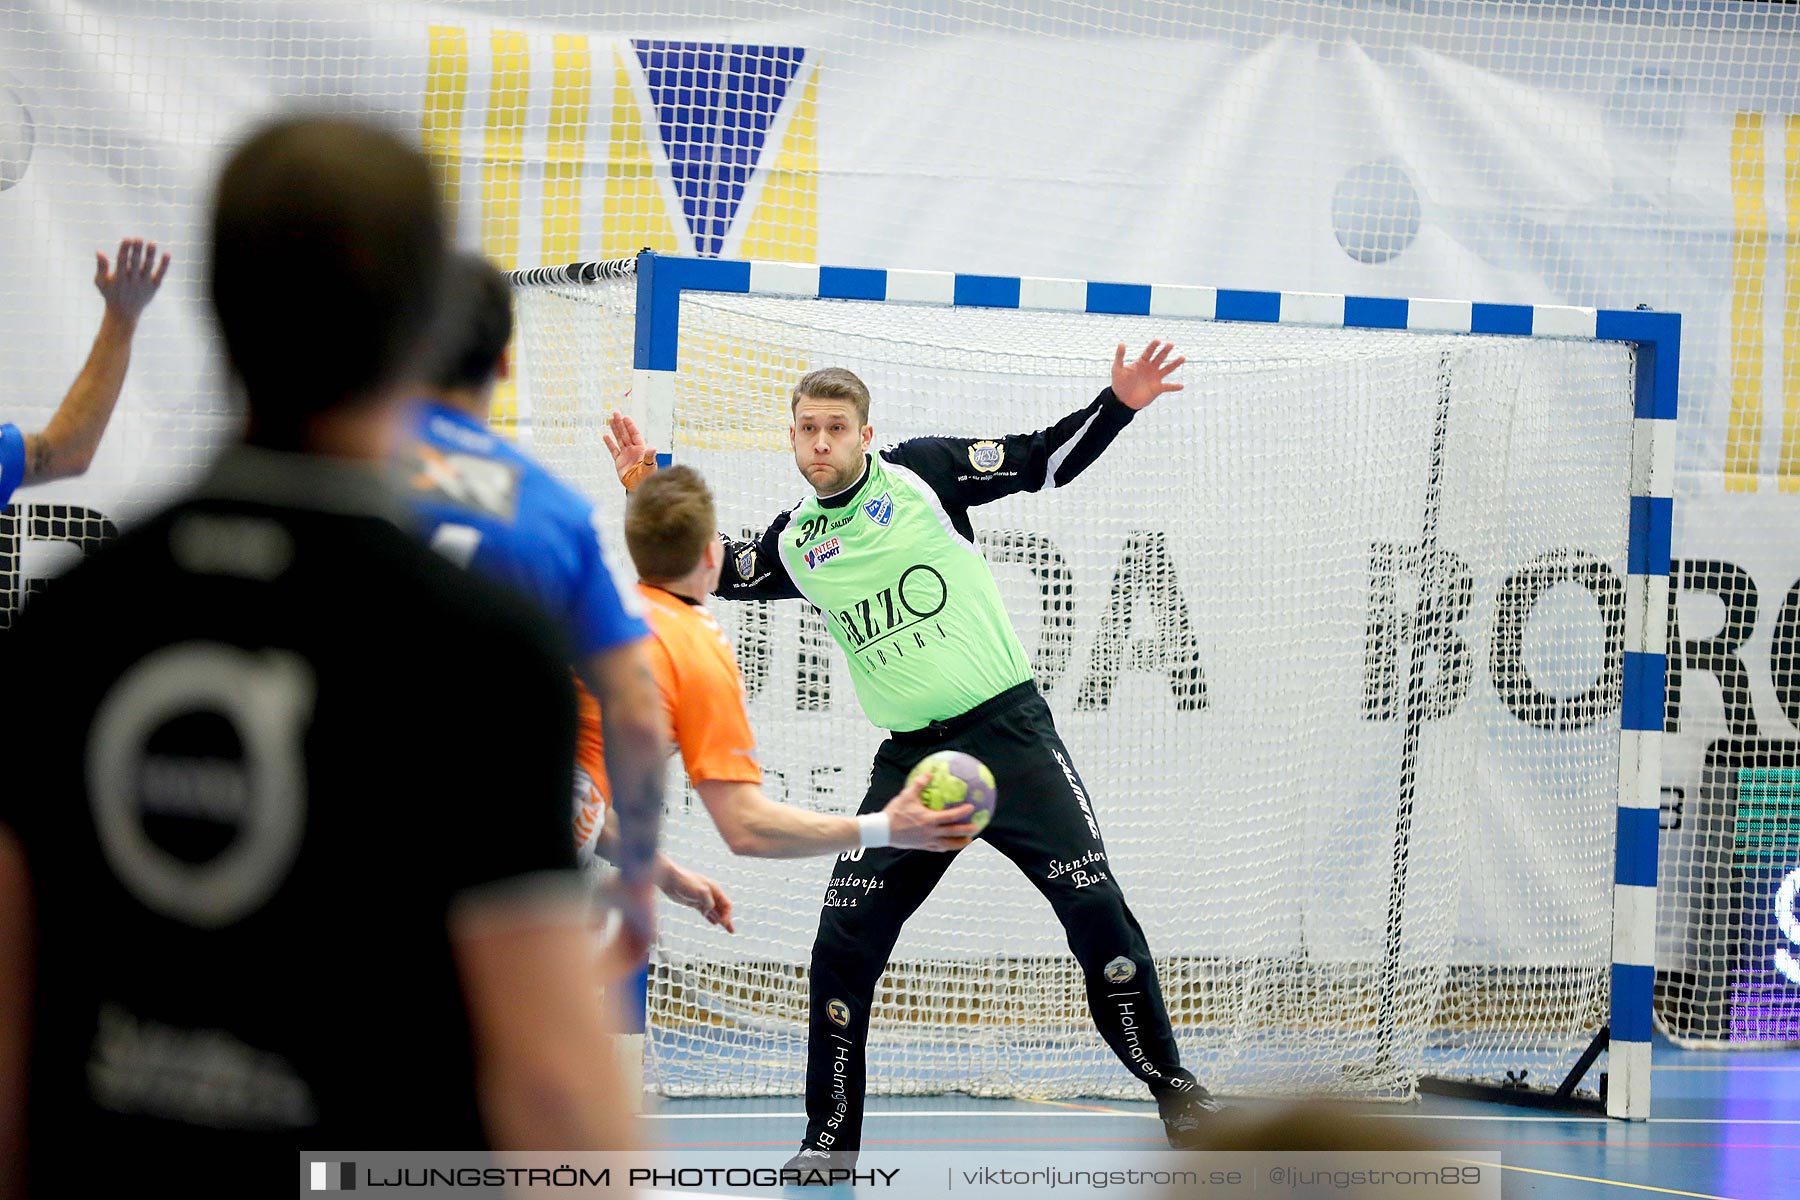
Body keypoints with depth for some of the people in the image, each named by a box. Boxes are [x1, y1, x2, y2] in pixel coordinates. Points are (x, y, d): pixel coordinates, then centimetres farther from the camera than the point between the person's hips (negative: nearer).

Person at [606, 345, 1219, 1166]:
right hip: (908, 759, 4)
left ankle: (1171, 1085, 4)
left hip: (1006, 729, -4)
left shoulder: (920, 473, -3)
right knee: (842, 945, -3)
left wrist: (1117, 407, -18)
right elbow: (722, 571, 26)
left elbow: (1043, 462, -4)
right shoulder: (794, 543, 8)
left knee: (1094, 906, -12)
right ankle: (832, 1138, 11)